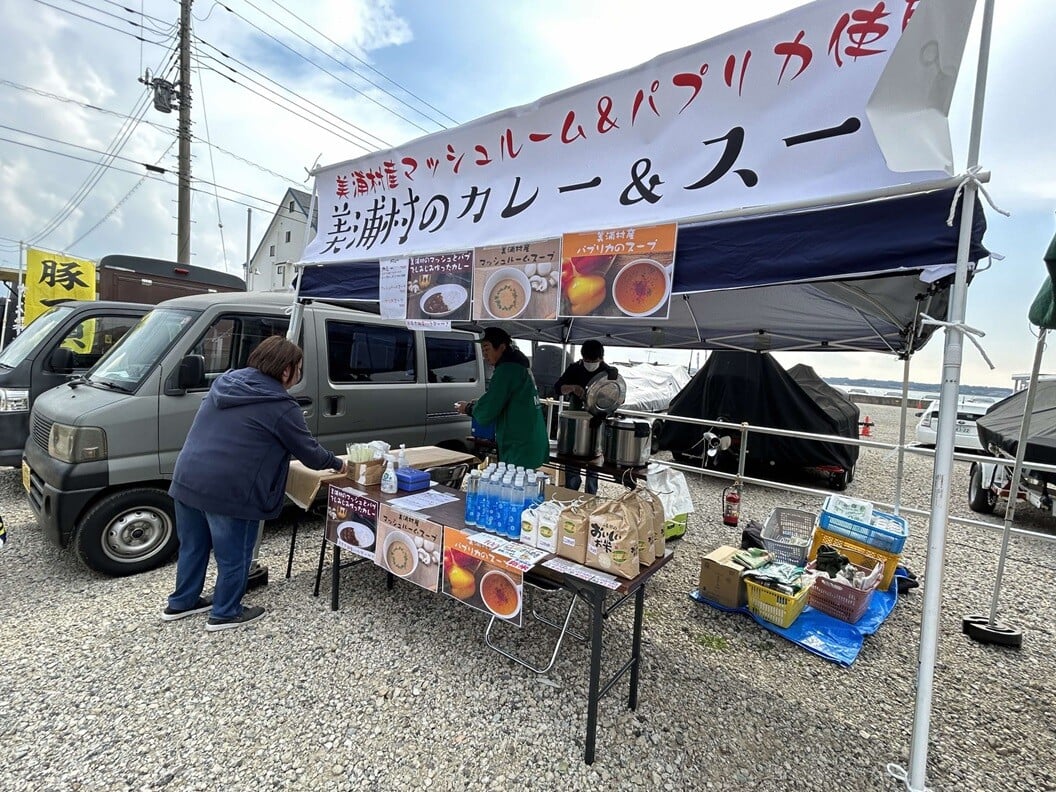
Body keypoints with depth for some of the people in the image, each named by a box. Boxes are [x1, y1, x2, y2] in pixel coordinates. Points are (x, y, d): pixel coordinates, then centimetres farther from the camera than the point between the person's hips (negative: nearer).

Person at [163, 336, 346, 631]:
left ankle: (181, 602, 42)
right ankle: (225, 613, 29)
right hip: (228, 491, -8)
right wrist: (337, 464, 12)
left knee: (192, 546, 25)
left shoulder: (226, 380, 11)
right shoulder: (281, 407, -13)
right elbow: (309, 453, -5)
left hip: (187, 479, 8)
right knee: (233, 557, 12)